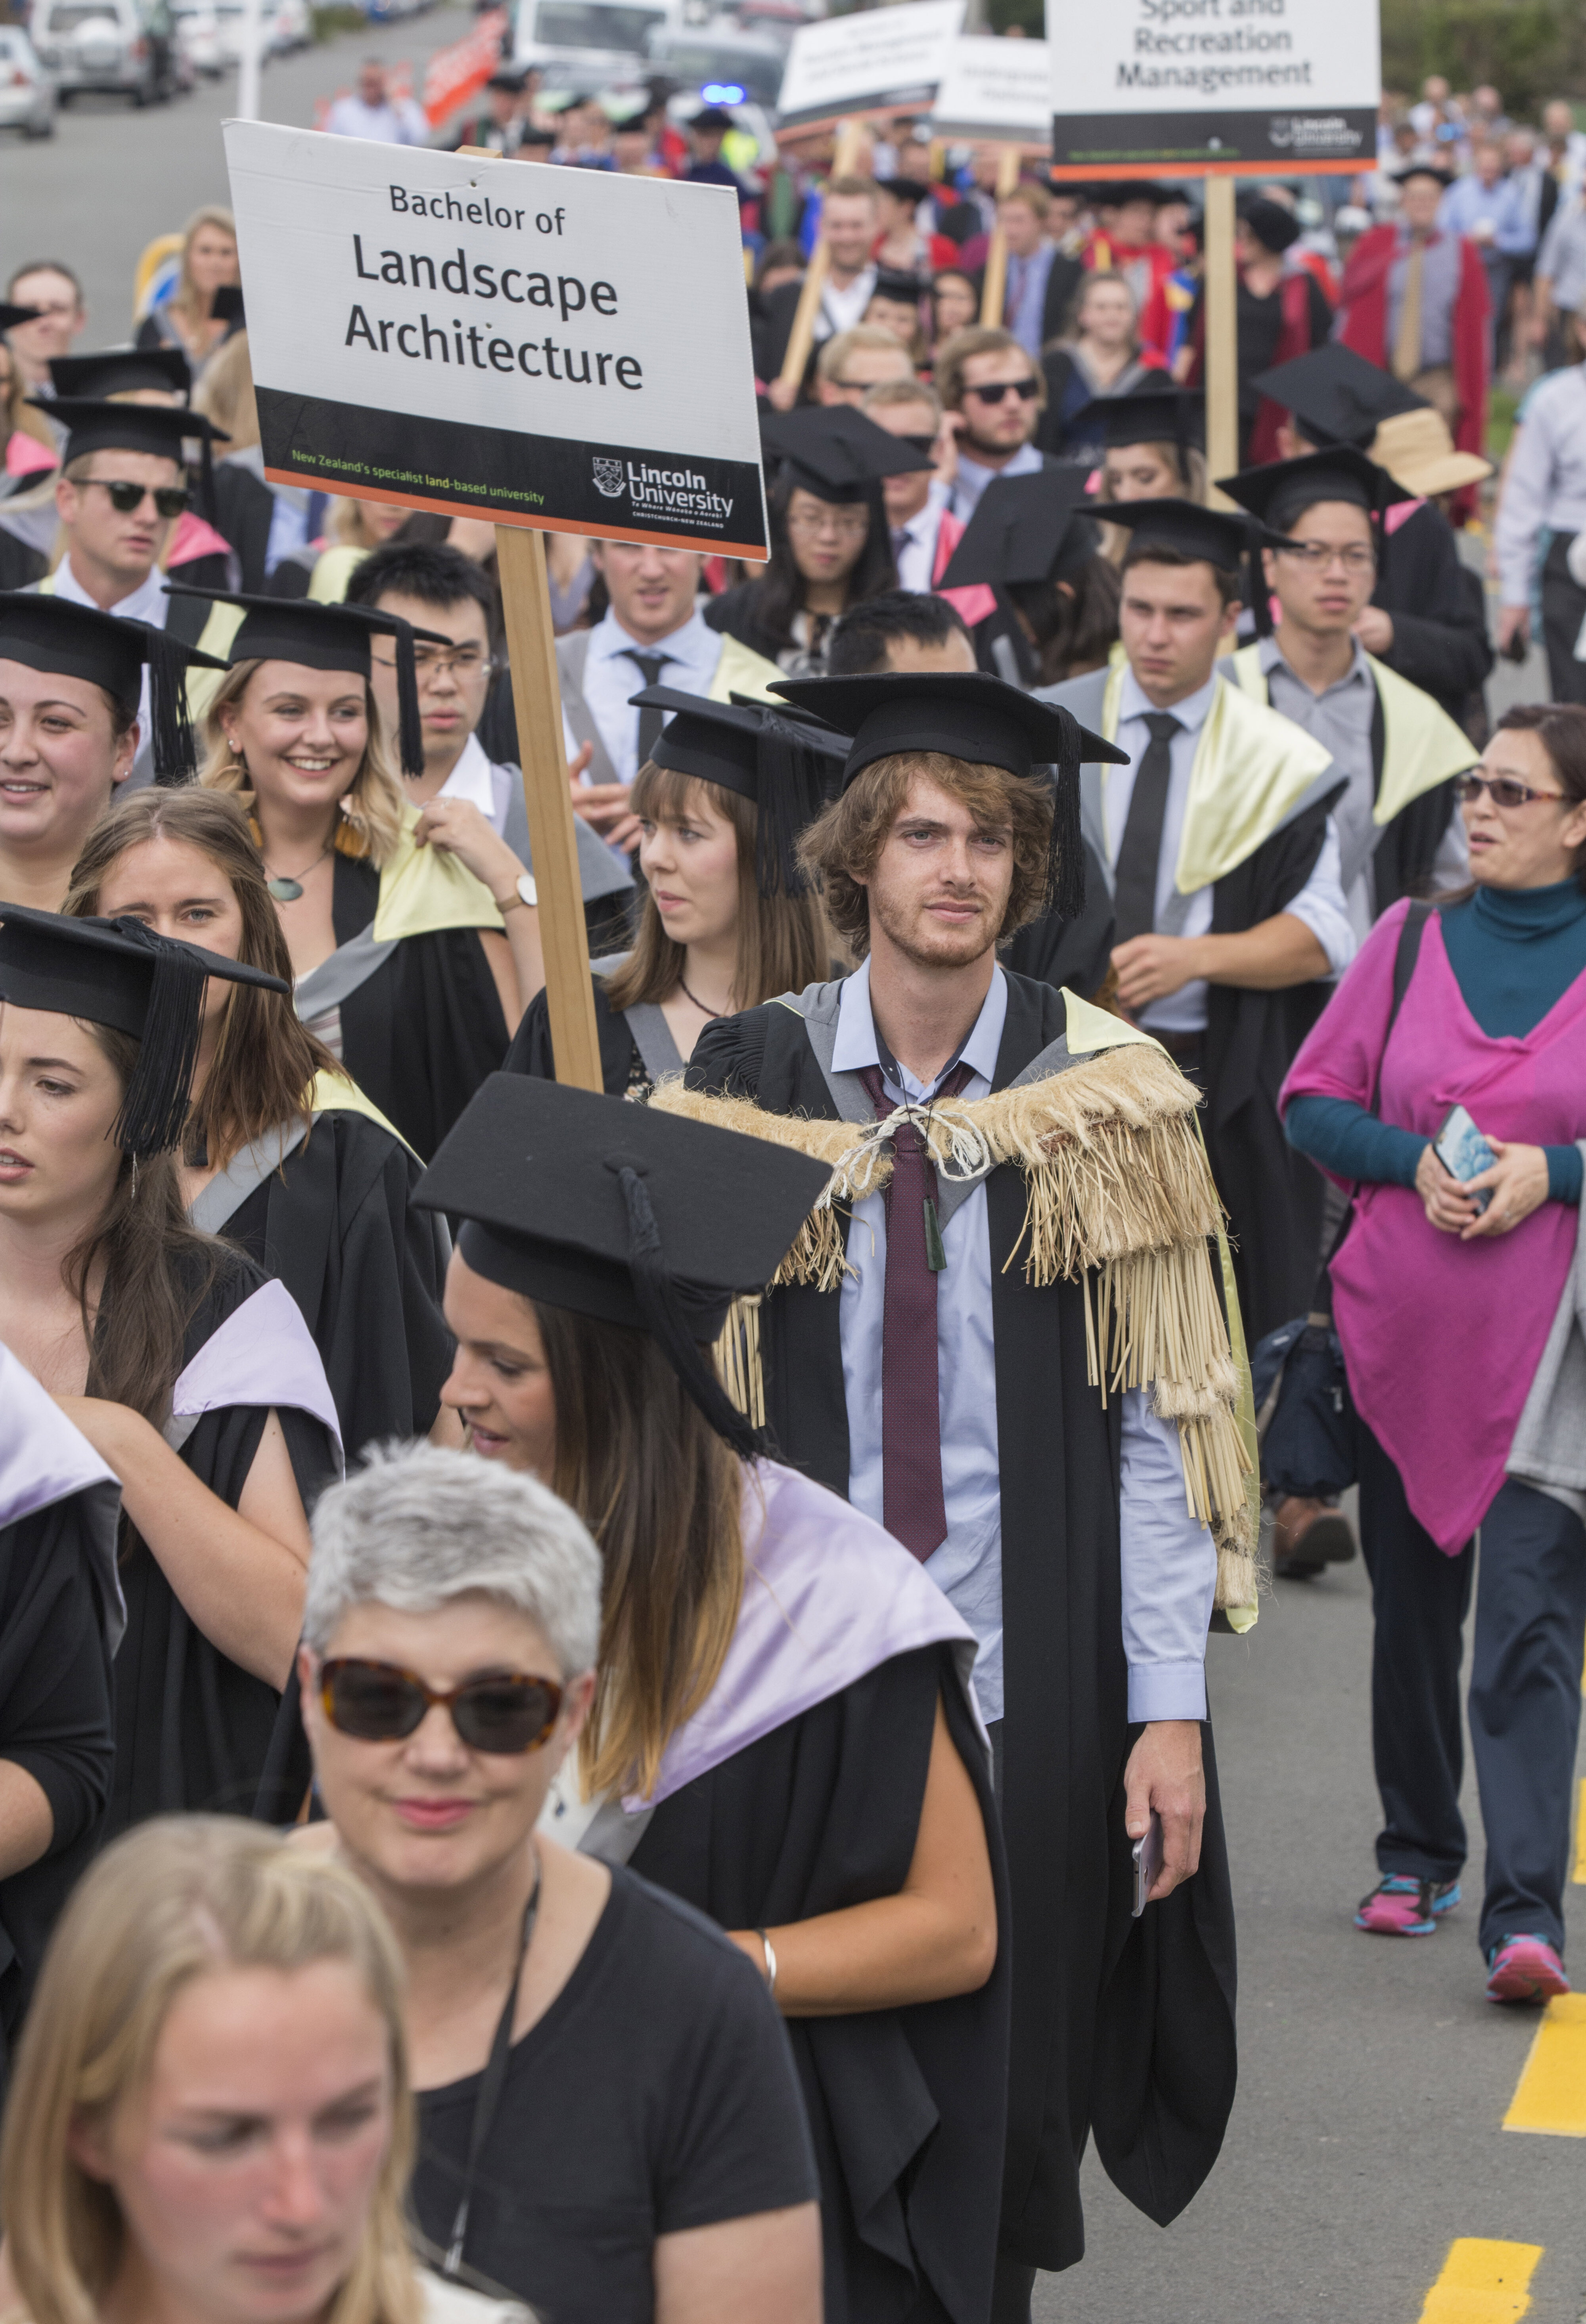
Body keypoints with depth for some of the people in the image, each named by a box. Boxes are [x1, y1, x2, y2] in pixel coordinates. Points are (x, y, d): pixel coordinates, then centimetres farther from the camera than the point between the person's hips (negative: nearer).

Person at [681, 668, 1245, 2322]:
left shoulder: (1107, 1091, -2)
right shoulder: (753, 1078, 0)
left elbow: (1161, 1414, -3)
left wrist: (1170, 1703, -8)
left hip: (1033, 1686, 0)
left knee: (1008, 2112, 7)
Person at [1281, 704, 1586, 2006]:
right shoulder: (1412, 941, 6)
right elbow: (1314, 1103, 6)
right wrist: (1415, 1160, -10)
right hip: (1402, 1331, 3)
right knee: (1411, 1606, 14)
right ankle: (1418, 1853, 32)